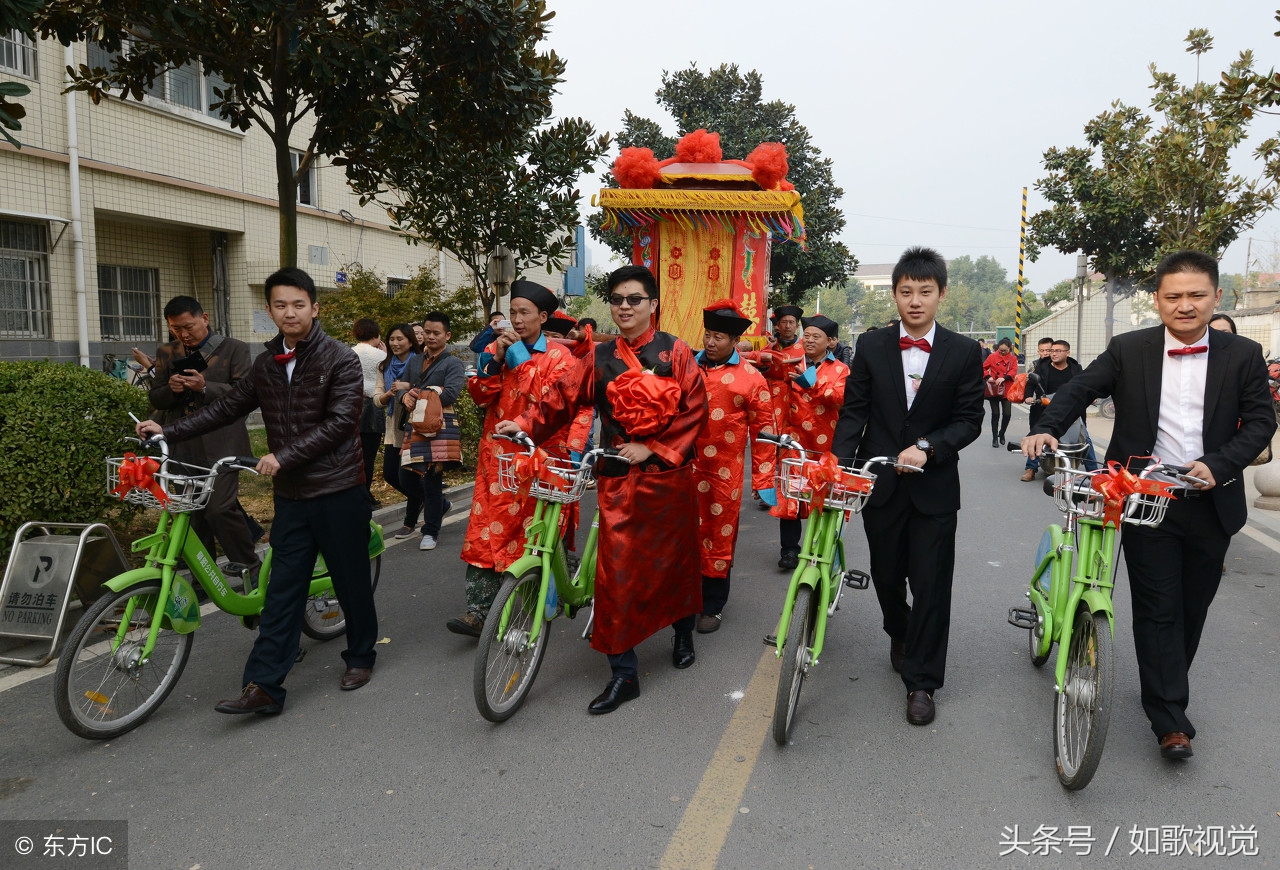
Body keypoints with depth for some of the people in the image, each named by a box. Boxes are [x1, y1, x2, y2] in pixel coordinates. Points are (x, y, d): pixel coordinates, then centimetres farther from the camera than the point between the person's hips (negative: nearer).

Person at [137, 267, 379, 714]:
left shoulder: (340, 359, -9)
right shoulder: (267, 363, 10)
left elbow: (339, 422, -17)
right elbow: (229, 407, 14)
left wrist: (283, 456, -22)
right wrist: (169, 430, 8)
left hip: (338, 490, -5)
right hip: (291, 493, 5)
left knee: (351, 580, 8)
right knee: (282, 589, 4)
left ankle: (360, 656, 28)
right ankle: (263, 685, 7)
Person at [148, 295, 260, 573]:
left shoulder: (234, 349, 2)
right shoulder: (167, 353, 15)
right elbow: (155, 398, 15)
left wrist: (205, 387, -19)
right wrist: (171, 389, -8)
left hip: (220, 445, -5)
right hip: (182, 447, 5)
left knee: (220, 508, -14)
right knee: (194, 514, 8)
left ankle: (251, 567, 3)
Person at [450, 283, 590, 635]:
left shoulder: (558, 356, 0)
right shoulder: (497, 350, 12)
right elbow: (480, 395, 0)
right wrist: (495, 361, -12)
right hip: (498, 457, 3)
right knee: (485, 532, -5)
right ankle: (478, 612, -3)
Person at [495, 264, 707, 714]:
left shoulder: (675, 352, -1)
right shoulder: (599, 358, 7)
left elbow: (694, 409, -7)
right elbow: (564, 396, 1)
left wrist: (653, 449, -14)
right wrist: (526, 424, -13)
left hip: (669, 472, -1)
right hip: (619, 478, 1)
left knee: (675, 557, 14)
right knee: (617, 570, -3)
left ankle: (683, 633, 42)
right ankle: (623, 674, 6)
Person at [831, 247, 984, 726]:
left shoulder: (964, 352, -2)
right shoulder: (870, 346, 1)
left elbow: (969, 419, -3)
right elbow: (853, 411, -1)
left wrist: (927, 448, -19)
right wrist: (838, 464, -15)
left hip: (934, 485, -2)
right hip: (880, 481, 2)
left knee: (931, 584, 0)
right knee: (886, 574, 16)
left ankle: (921, 682, 14)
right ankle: (900, 635, 47)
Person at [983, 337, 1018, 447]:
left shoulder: (1013, 359, 6)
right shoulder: (992, 357, 1)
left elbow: (1014, 371, -7)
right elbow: (983, 368, 5)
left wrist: (1004, 378, -23)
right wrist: (988, 377, -13)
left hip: (1006, 390, 1)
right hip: (993, 390, -1)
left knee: (1007, 414, -2)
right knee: (995, 414, 1)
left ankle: (1001, 434, 23)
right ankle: (995, 438, 11)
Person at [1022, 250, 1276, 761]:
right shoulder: (1128, 351, -1)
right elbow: (1079, 390, -1)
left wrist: (1217, 463, -15)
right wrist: (1047, 428, -19)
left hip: (1210, 502, 2)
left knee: (1192, 608, 13)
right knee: (1157, 609, 0)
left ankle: (1167, 691, 34)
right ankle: (1171, 719, 6)